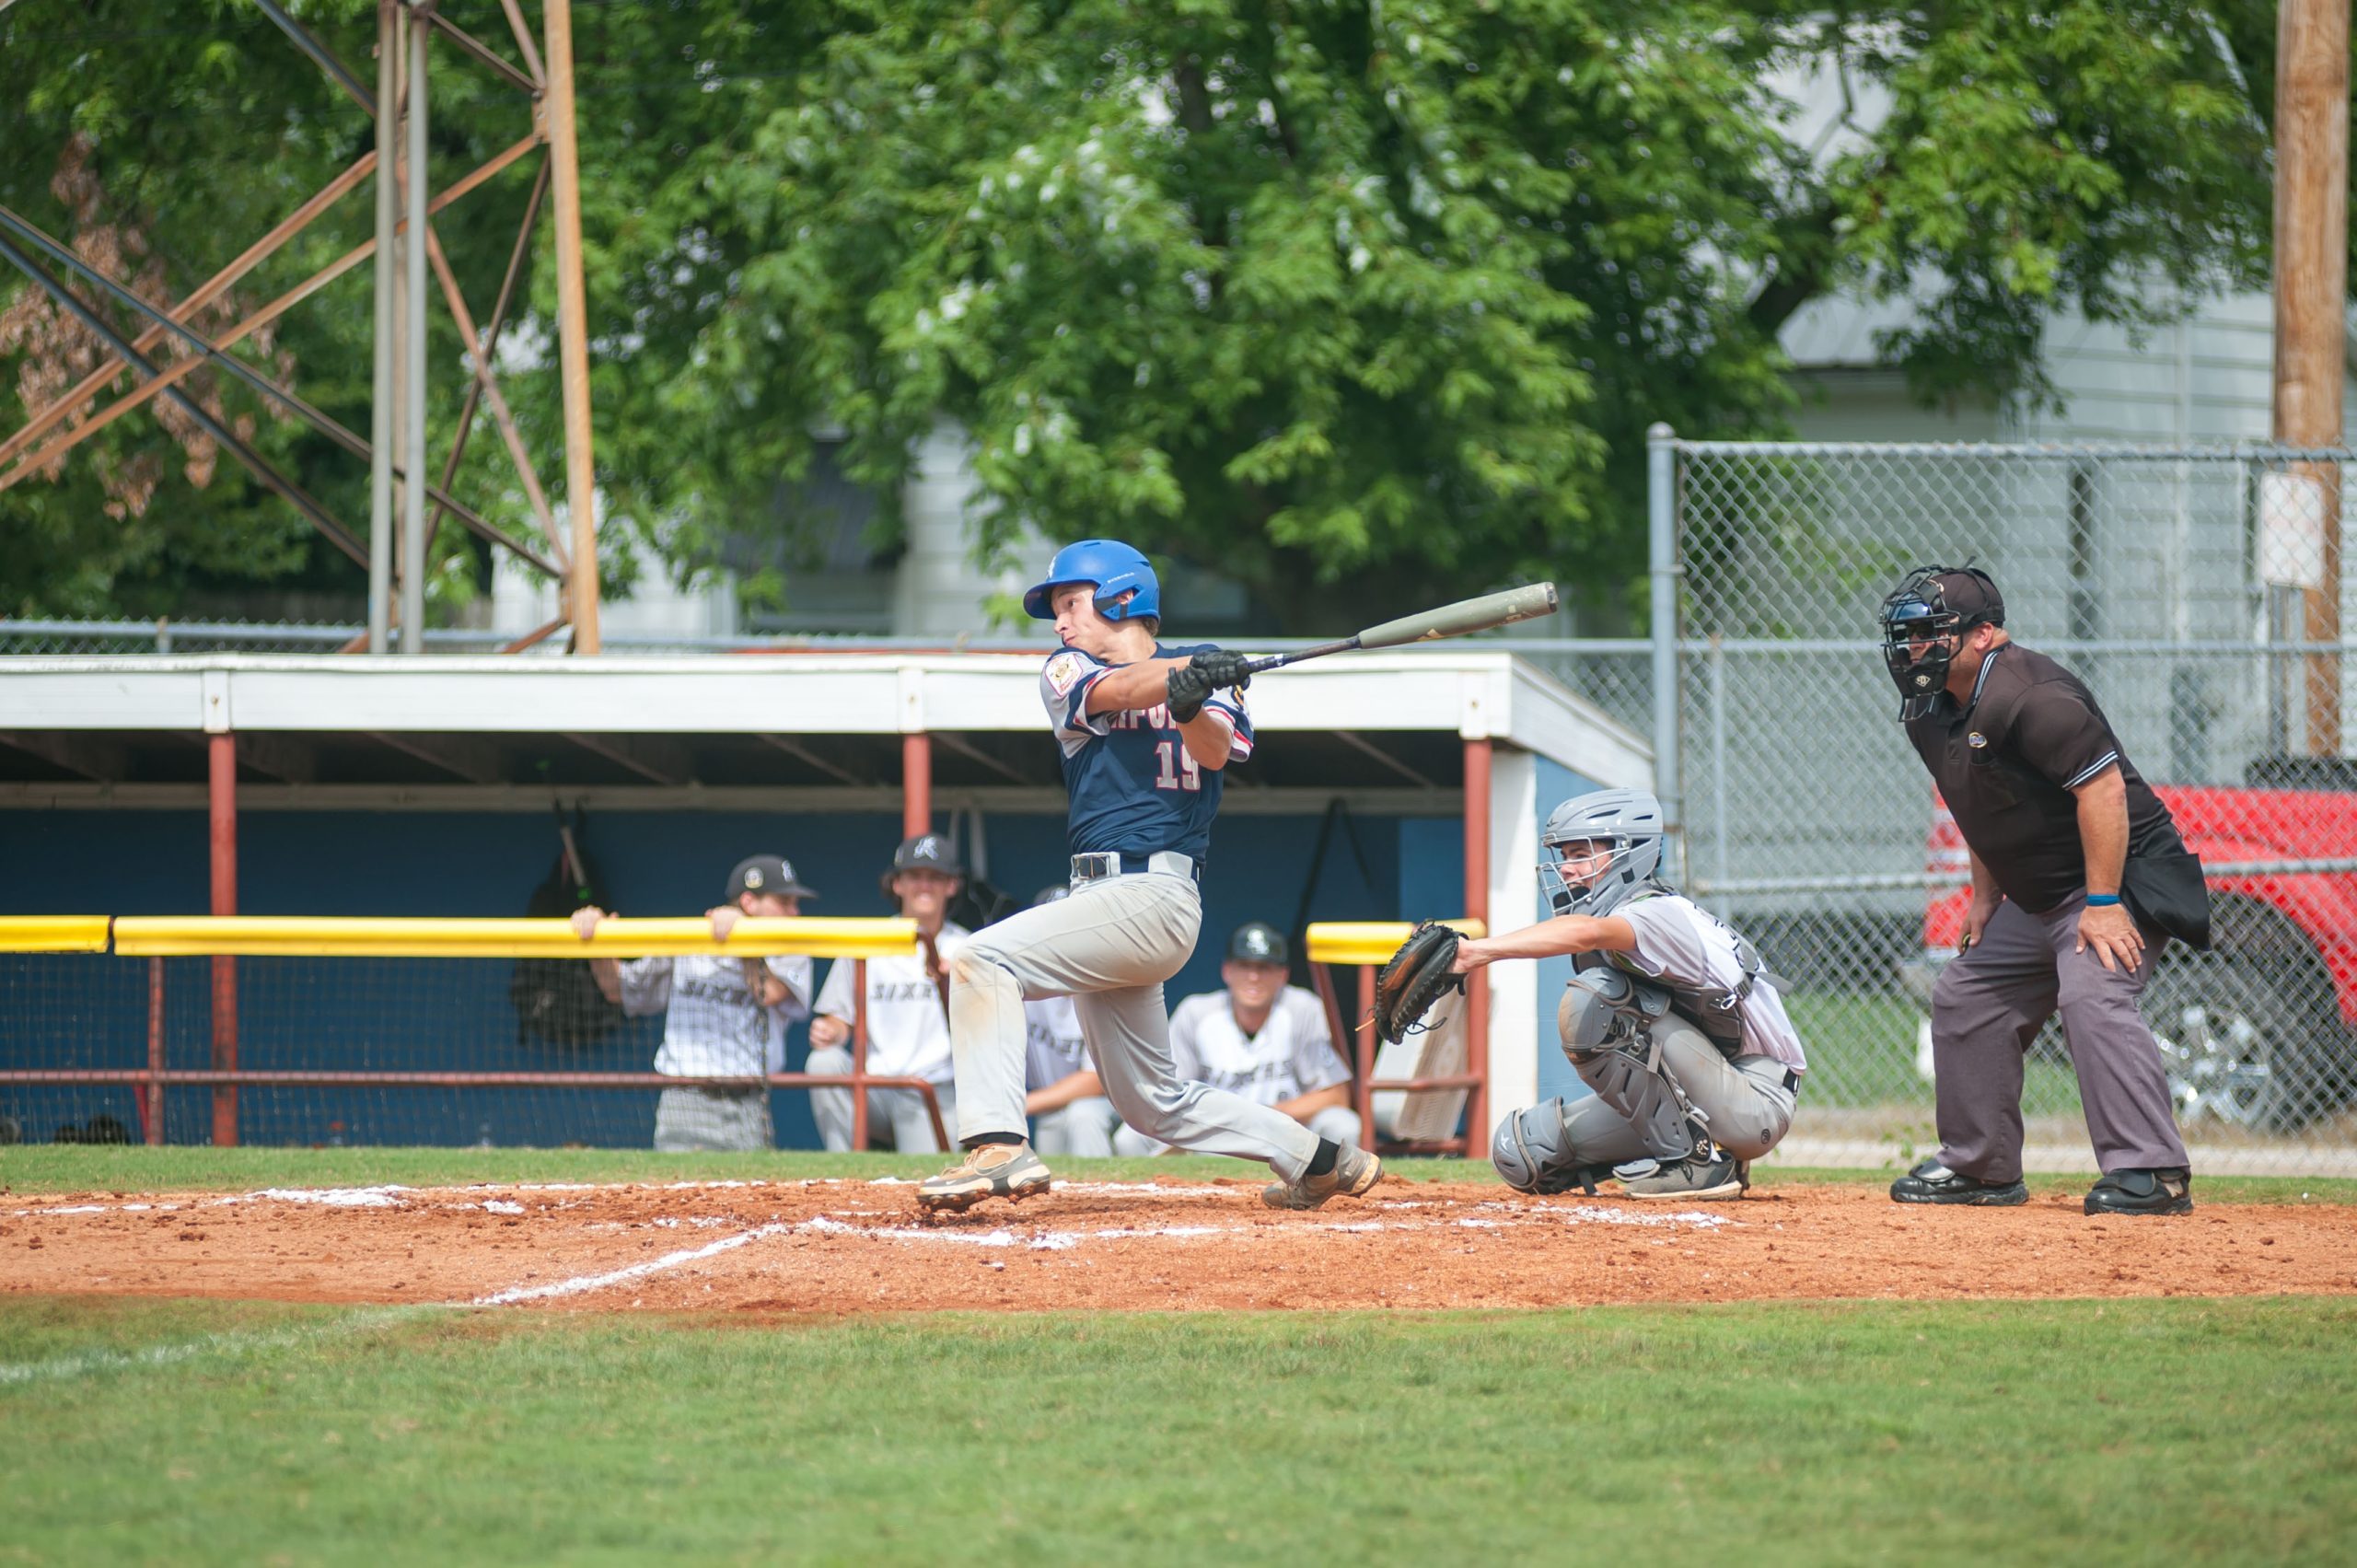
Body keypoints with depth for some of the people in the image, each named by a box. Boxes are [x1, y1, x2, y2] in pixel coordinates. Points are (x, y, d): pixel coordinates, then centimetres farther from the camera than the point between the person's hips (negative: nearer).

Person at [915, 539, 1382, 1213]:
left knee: (983, 960, -24)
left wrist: (1191, 705, -32)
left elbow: (1215, 752, -10)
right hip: (1108, 903, 7)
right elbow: (1116, 689, -8)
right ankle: (1320, 1161, 24)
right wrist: (1183, 672, -27)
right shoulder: (1067, 673, 14)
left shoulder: (1201, 668, 6)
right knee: (1154, 1102, 12)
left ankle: (999, 1145, -35)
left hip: (1152, 895, -7)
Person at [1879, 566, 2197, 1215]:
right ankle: (1982, 1167, 25)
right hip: (2036, 900, 11)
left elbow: (2103, 786, -29)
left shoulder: (2029, 695, -25)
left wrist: (2103, 904, -29)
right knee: (1965, 997, 14)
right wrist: (1986, 894, 17)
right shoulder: (1933, 712, 7)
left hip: (2124, 876, -11)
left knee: (2091, 994, -29)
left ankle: (2152, 1172, -31)